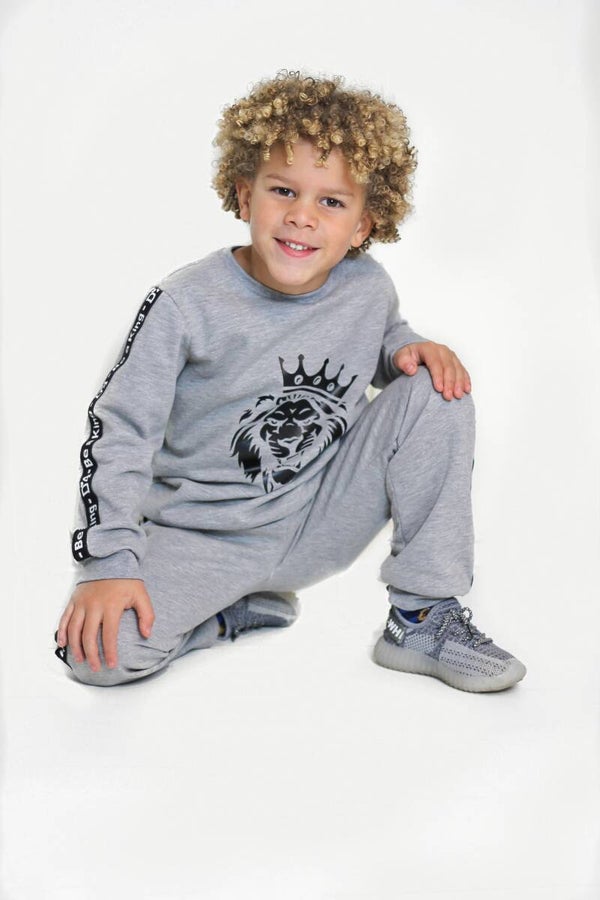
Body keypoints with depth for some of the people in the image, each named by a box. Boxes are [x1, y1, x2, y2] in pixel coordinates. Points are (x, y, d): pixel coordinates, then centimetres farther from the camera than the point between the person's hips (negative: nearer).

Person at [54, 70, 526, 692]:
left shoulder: (368, 288, -6)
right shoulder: (187, 303, -18)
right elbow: (119, 431, -13)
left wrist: (410, 349, -7)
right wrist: (110, 563, -20)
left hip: (318, 524, 3)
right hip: (204, 539, -3)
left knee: (433, 392, -14)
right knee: (96, 653, -27)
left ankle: (423, 620, -5)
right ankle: (236, 610, 5)